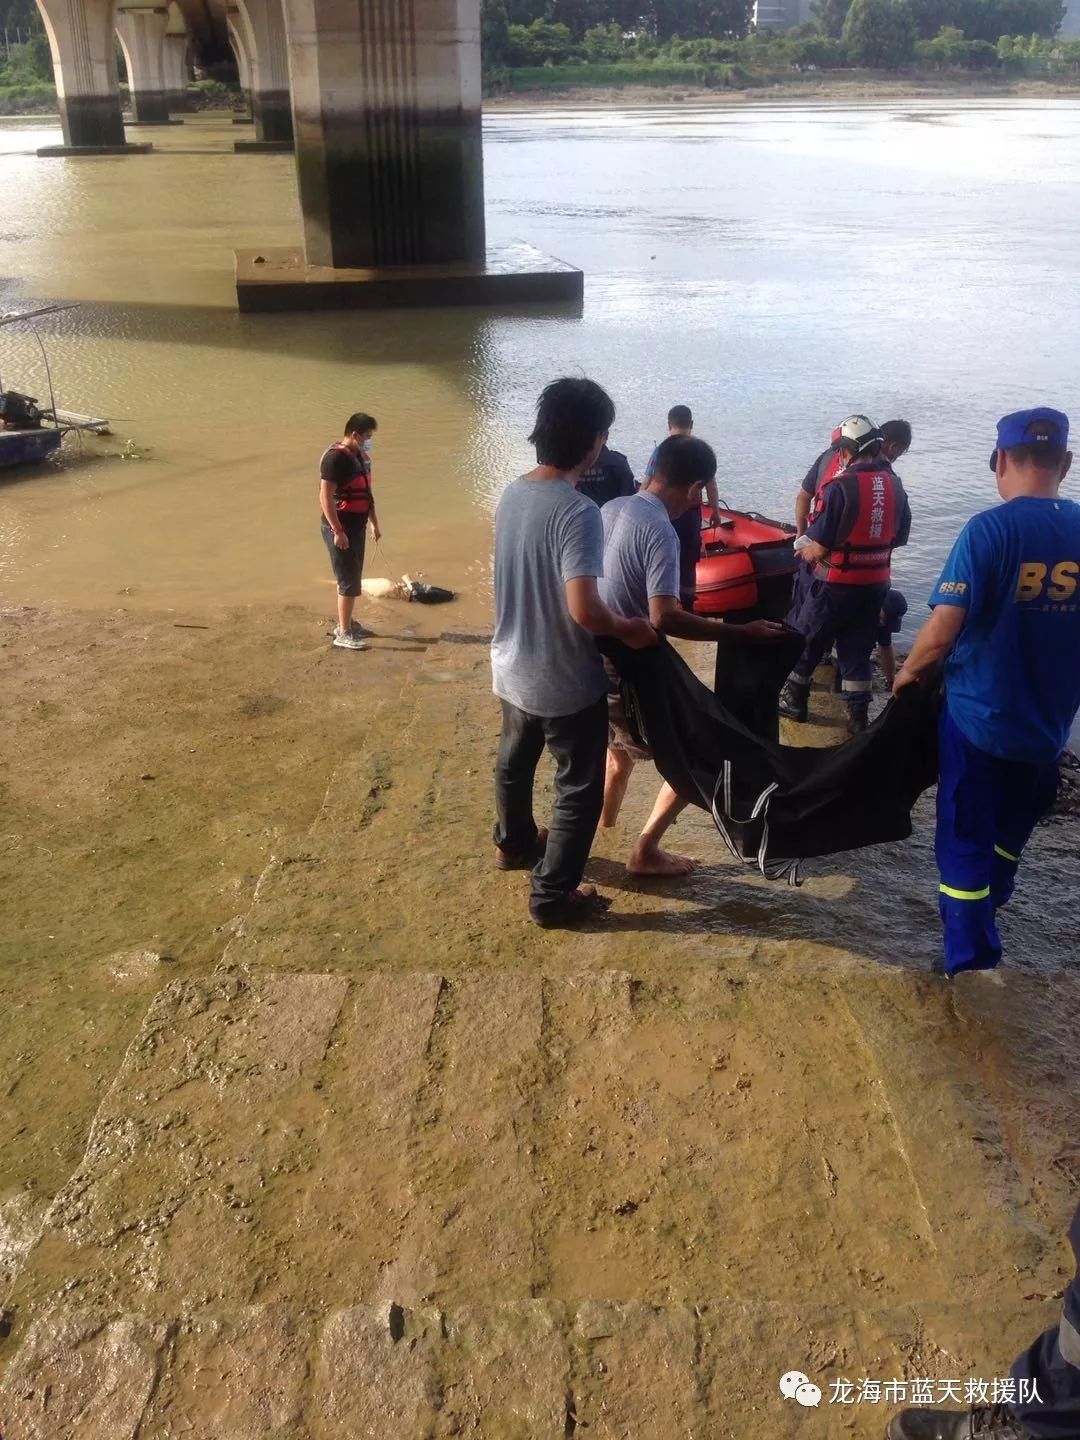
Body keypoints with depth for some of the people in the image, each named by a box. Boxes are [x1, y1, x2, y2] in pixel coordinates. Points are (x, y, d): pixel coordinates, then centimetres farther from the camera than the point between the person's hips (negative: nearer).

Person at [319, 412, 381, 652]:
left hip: (357, 525, 9)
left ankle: (346, 623, 29)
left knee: (353, 577, 16)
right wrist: (337, 531, -24)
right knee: (349, 580, -7)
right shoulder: (335, 458, -18)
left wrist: (374, 523, 22)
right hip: (340, 528, -9)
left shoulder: (362, 456, 10)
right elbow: (325, 497, -21)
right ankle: (343, 634, -1)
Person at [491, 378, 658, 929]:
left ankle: (513, 843, 51)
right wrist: (629, 629, -13)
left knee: (514, 760, 28)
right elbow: (583, 609, -32)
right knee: (578, 788, 9)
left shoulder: (511, 494, -1)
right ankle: (552, 894, 19)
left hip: (512, 667, 8)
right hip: (565, 681, -8)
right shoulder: (578, 512, -27)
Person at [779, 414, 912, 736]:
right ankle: (858, 715, 17)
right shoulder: (894, 485, 1)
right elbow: (900, 537, 9)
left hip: (838, 583, -5)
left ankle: (794, 700, 26)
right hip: (877, 583, 5)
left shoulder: (842, 486, -18)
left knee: (807, 641, 13)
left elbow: (821, 545, -16)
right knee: (858, 648, 15)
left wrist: (807, 552, 4)